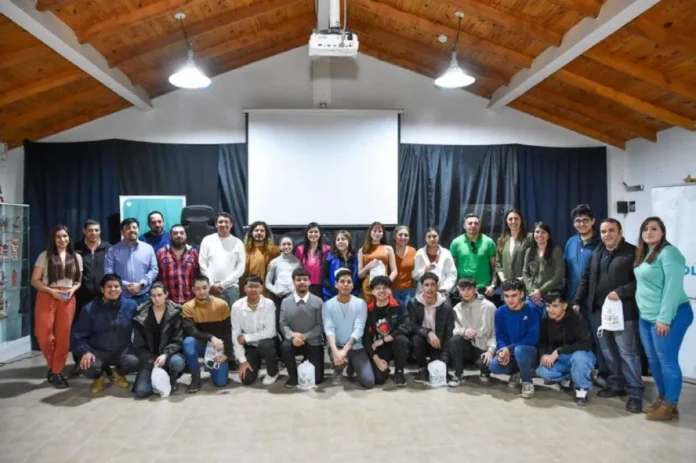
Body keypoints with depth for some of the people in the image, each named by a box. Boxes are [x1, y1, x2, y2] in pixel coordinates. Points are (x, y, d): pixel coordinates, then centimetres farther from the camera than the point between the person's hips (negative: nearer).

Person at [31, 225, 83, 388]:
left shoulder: (76, 257, 13)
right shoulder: (45, 255, 5)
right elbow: (35, 280, 2)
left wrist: (73, 289, -4)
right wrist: (51, 290, -12)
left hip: (68, 299, 2)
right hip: (47, 297, -2)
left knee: (63, 336, -1)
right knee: (44, 334, -10)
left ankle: (56, 372, 13)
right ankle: (53, 367, 14)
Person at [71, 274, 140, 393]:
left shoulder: (131, 305, -5)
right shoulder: (90, 309, -3)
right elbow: (79, 335, -4)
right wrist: (85, 351, -20)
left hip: (123, 351, 0)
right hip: (99, 352, 0)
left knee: (134, 362, -29)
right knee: (87, 367, -30)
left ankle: (119, 373, 12)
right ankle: (100, 375, 13)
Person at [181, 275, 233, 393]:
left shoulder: (222, 305, -11)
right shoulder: (188, 307, -13)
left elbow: (228, 331, -7)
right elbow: (190, 331, -25)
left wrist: (227, 353, -15)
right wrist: (211, 338, -37)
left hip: (218, 347, 0)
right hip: (200, 345, 0)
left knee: (221, 382, -14)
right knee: (188, 342, -35)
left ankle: (213, 365, 23)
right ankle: (196, 378, -13)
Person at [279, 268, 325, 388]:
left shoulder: (318, 302, -4)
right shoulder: (285, 302, -1)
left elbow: (320, 326, -7)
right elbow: (283, 324, -4)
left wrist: (304, 336, -19)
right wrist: (292, 337, -24)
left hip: (313, 343, -1)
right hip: (294, 340, 1)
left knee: (316, 378, -7)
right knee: (285, 346, -34)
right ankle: (293, 376, -7)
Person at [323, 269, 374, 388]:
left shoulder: (361, 304, -4)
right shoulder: (327, 305, -3)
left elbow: (358, 329, -14)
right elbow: (329, 329, -15)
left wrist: (345, 350, -28)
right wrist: (335, 351, -33)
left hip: (356, 348, 1)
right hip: (336, 347, -1)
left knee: (368, 382, -15)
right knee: (338, 359, -37)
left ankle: (352, 367, 20)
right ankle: (338, 371, 4)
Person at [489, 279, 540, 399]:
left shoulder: (531, 309, -17)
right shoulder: (500, 312, -4)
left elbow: (533, 337, -21)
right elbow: (500, 337, 0)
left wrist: (510, 349, -27)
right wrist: (502, 351, -22)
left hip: (529, 352, -4)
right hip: (509, 352, 4)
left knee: (519, 350, -38)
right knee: (494, 366, -24)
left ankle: (527, 381, -9)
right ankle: (516, 372, 11)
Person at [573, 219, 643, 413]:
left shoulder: (632, 252, -5)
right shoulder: (596, 253, 15)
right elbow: (586, 279, 17)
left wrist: (620, 292, -20)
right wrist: (577, 301, 12)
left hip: (623, 311, -6)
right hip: (598, 311, 6)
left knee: (627, 352, -3)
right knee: (606, 351, 13)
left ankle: (635, 392, 7)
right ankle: (616, 384, 27)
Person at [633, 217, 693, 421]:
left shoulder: (668, 252, -12)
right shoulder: (644, 254, 14)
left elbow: (673, 287, -18)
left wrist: (664, 318, -21)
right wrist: (646, 313, 12)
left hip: (668, 316, -9)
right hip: (646, 316, 9)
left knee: (667, 361, -2)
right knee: (653, 360, 14)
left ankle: (670, 405, 9)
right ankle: (662, 398, 27)